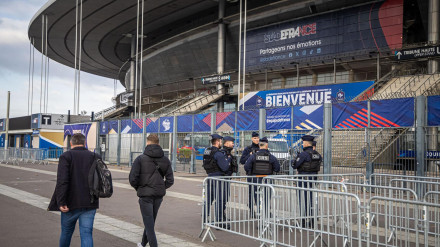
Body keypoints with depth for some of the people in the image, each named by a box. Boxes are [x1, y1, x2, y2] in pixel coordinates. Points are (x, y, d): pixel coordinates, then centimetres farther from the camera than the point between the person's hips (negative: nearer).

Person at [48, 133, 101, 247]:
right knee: (87, 234, 2)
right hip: (90, 204, 2)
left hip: (71, 203, -2)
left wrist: (61, 202, -16)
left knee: (66, 232, 18)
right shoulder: (95, 157, 4)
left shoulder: (66, 156, -6)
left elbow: (62, 181, -17)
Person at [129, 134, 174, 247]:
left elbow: (132, 179, -14)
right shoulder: (165, 160, 3)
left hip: (145, 195, -5)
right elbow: (170, 180, -1)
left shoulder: (140, 159, -8)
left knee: (149, 223, -1)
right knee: (151, 221, 21)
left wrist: (138, 188, 4)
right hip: (159, 195, 5)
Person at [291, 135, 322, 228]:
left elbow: (295, 165, -14)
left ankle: (304, 221, 2)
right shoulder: (317, 154, 7)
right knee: (311, 198, 13)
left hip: (304, 178, -7)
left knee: (303, 199, 0)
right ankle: (312, 220, 18)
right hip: (314, 177, 7)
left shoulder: (304, 154, -16)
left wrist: (293, 161, 7)